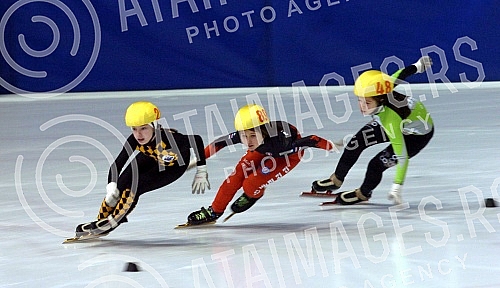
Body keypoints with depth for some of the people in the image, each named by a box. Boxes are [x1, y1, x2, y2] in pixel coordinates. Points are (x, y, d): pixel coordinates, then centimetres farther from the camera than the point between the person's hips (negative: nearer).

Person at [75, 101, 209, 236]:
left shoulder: (166, 137, -43)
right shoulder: (134, 141, -29)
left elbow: (197, 140, -34)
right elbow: (117, 164, -25)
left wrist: (201, 172, -30)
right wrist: (111, 187, -40)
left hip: (175, 165, -4)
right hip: (153, 158, 5)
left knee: (135, 186, -21)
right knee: (120, 184, -13)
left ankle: (113, 221, -2)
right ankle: (102, 219, 5)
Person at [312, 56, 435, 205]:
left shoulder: (390, 120, -43)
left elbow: (402, 156, -39)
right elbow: (401, 74, -8)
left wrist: (397, 188, -40)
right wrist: (417, 66, 12)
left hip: (418, 134, -8)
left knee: (377, 164, -12)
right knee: (357, 141, 0)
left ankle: (363, 193, 21)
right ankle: (336, 180, 18)